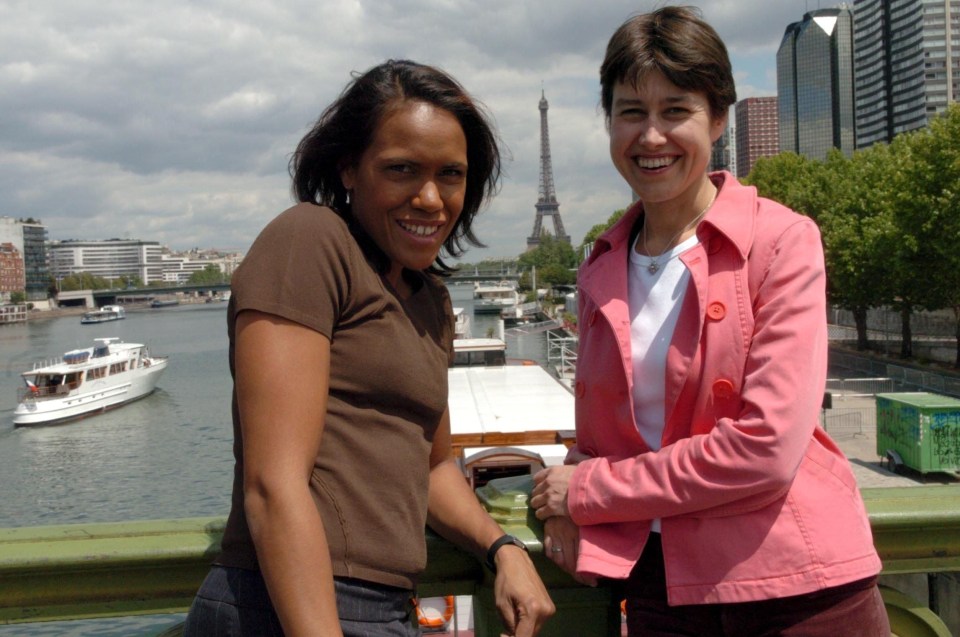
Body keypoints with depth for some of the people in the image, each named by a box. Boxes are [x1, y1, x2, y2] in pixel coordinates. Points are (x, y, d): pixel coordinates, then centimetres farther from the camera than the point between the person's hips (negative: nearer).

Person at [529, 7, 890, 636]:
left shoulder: (782, 240, -10)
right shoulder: (602, 269, 5)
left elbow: (767, 446, -18)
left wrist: (589, 490, -12)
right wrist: (568, 501, -8)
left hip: (800, 586, -4)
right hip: (663, 585, 4)